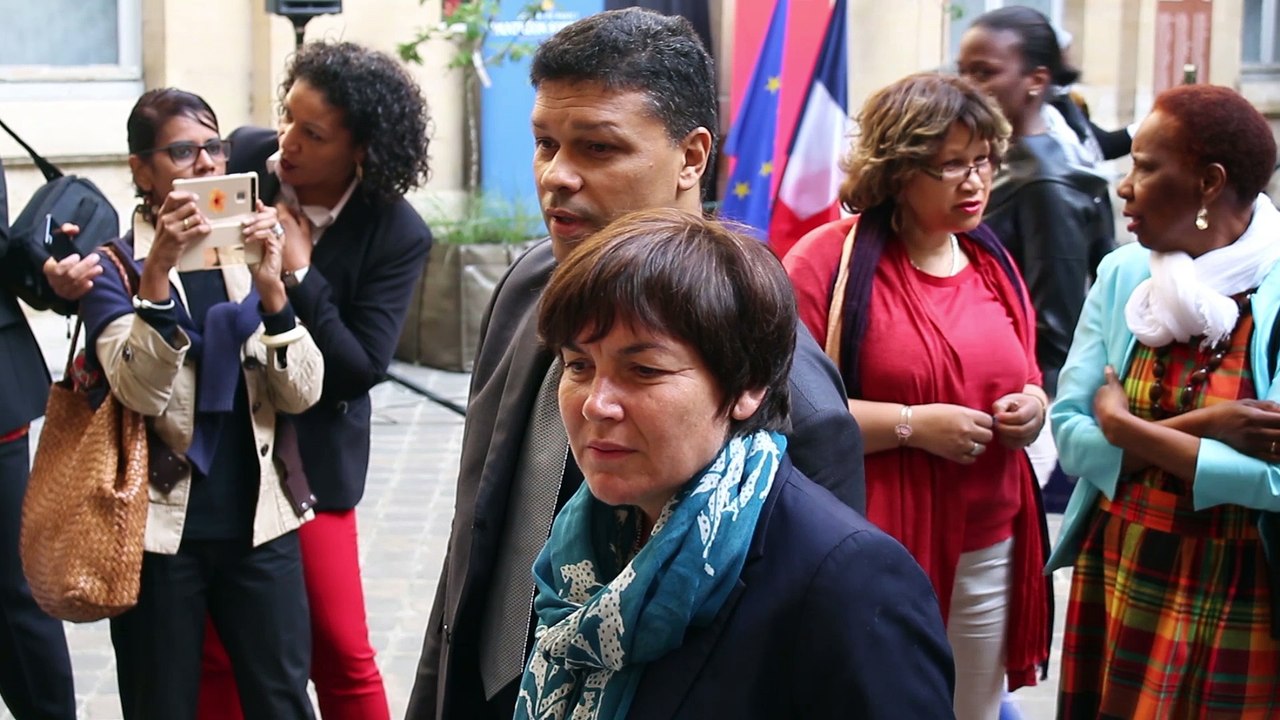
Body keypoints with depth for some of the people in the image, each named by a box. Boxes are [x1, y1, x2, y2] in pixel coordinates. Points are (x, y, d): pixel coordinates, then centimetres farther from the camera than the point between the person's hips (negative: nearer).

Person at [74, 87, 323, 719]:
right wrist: (156, 275, -28)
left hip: (259, 523, 2)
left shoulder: (249, 253, 7)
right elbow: (140, 390, -17)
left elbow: (302, 394, -3)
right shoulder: (115, 264, -1)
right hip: (160, 527, -2)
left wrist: (270, 289, -18)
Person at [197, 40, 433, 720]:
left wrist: (298, 275, -24)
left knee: (341, 651, 3)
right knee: (212, 649, 8)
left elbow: (360, 370, -16)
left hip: (306, 455, -2)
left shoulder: (397, 235, -13)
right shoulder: (243, 157, -7)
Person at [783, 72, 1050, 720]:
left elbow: (1023, 383, 23)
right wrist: (911, 424, -20)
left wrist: (1030, 408, -1)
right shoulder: (829, 259, -10)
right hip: (871, 553, -6)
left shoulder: (993, 263, 12)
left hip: (987, 550, 6)